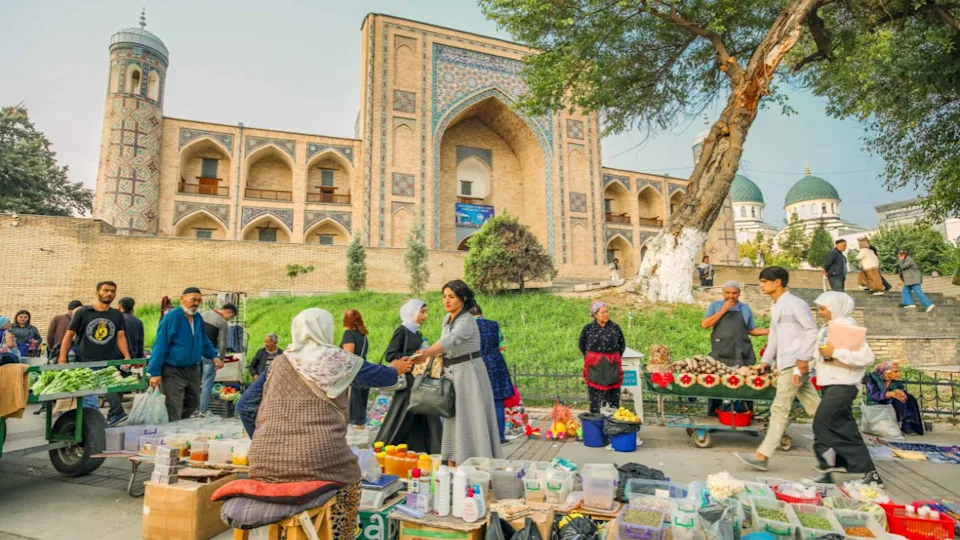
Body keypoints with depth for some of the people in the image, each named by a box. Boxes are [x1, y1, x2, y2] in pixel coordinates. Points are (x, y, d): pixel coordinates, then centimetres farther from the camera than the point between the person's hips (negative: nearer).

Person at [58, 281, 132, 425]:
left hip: (110, 365, 1)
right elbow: (69, 335, 5)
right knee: (88, 404, 0)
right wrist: (62, 358, -3)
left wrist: (127, 357, -11)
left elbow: (121, 337, 3)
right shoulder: (82, 312, 3)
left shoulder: (117, 315, 9)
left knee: (113, 396, -2)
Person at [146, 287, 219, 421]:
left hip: (193, 369, 7)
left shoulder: (198, 319, 4)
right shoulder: (171, 317, -16)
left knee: (193, 403, 19)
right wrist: (155, 372, -16)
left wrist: (214, 356, 6)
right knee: (174, 411, 0)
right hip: (173, 371, -7)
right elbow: (160, 346, -16)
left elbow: (204, 341, 19)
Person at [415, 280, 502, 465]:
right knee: (455, 418, 12)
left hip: (469, 372, -8)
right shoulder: (447, 319, 8)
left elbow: (449, 341, -37)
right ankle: (456, 462, 21)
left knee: (471, 420, -4)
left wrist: (426, 353, -52)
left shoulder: (467, 321, -20)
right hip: (453, 373, 8)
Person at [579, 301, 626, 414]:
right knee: (595, 398, 2)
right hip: (594, 367, -1)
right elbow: (582, 346, 14)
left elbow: (622, 345, 13)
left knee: (613, 397, 4)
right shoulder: (588, 328, 0)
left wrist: (614, 358, 9)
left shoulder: (615, 327, 1)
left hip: (612, 367, 1)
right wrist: (591, 358, 9)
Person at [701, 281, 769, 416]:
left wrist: (768, 331, 0)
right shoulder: (715, 306, 8)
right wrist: (723, 310, -7)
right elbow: (704, 324, -4)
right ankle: (713, 416, 8)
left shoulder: (745, 308, 13)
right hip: (720, 354, -2)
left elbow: (751, 330, 17)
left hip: (741, 355, 2)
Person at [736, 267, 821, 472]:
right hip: (785, 363, 9)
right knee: (814, 406, 14)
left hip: (795, 363, -9)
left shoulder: (794, 303, -10)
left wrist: (803, 357, -18)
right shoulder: (775, 306, 16)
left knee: (780, 408, -8)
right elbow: (774, 335, 21)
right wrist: (767, 360, 16)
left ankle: (762, 456, -6)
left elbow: (812, 331, -13)